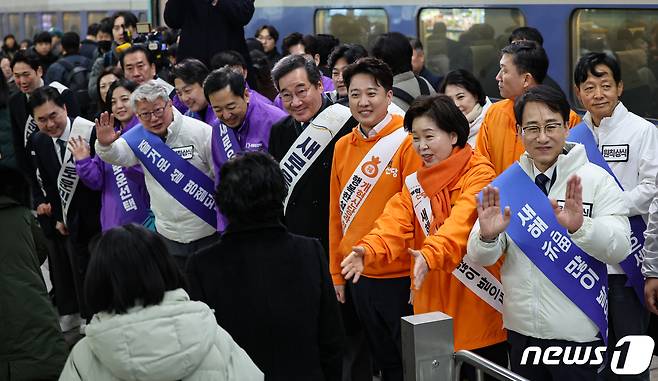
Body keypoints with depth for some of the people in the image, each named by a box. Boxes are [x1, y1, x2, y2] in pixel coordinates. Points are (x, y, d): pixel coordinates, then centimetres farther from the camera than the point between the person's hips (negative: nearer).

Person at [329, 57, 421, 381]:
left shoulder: (407, 142, -12)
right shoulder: (343, 147, 6)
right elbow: (337, 214, 11)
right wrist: (336, 273, 12)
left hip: (401, 277, -5)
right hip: (360, 277, 5)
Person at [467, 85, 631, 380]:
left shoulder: (596, 179, -5)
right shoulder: (506, 185, 2)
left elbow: (620, 248, -15)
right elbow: (481, 258, -2)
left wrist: (580, 226, -33)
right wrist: (487, 236, -24)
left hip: (577, 333, -3)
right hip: (520, 331, 3)